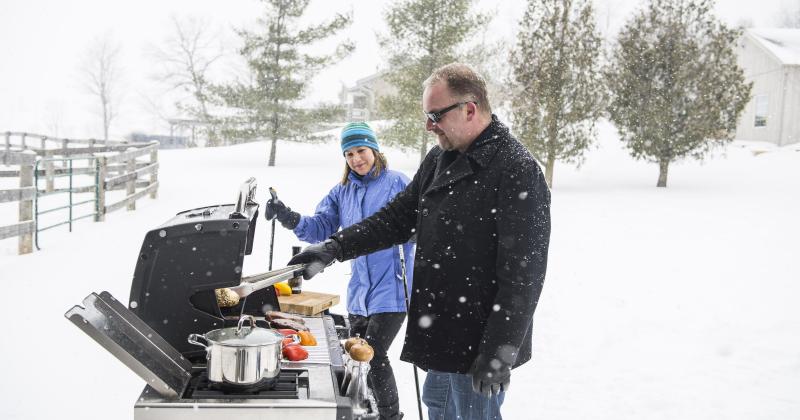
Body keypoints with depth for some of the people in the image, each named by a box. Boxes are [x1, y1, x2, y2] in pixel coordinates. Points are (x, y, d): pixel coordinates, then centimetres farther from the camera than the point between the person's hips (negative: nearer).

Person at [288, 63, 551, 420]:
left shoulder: (518, 172, -19)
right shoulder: (439, 159, 7)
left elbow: (524, 273, -21)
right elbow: (398, 217, 11)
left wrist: (501, 351, -21)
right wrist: (334, 247, -1)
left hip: (478, 341, -8)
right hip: (441, 332, 8)